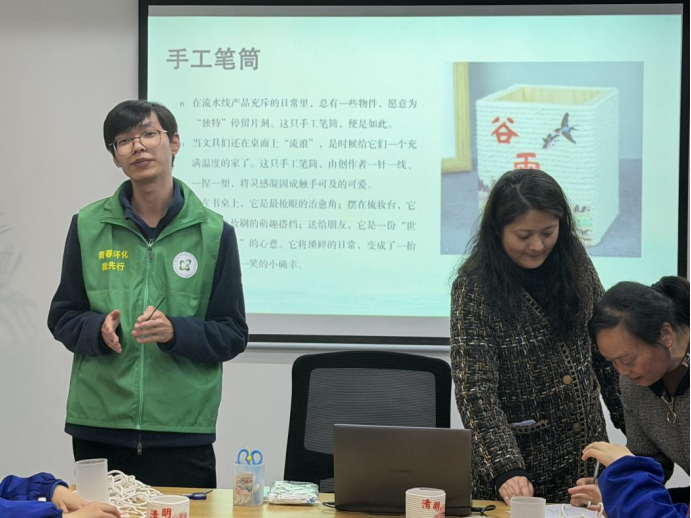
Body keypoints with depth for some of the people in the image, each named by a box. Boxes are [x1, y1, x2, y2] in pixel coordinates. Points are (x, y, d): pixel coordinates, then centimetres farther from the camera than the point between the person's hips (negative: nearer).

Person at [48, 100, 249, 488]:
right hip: (98, 427, 1)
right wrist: (98, 329, -10)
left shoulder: (213, 233, 1)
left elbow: (234, 335, 2)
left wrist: (175, 332, -16)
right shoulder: (88, 226, 6)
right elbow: (62, 318, 11)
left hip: (182, 429, -1)